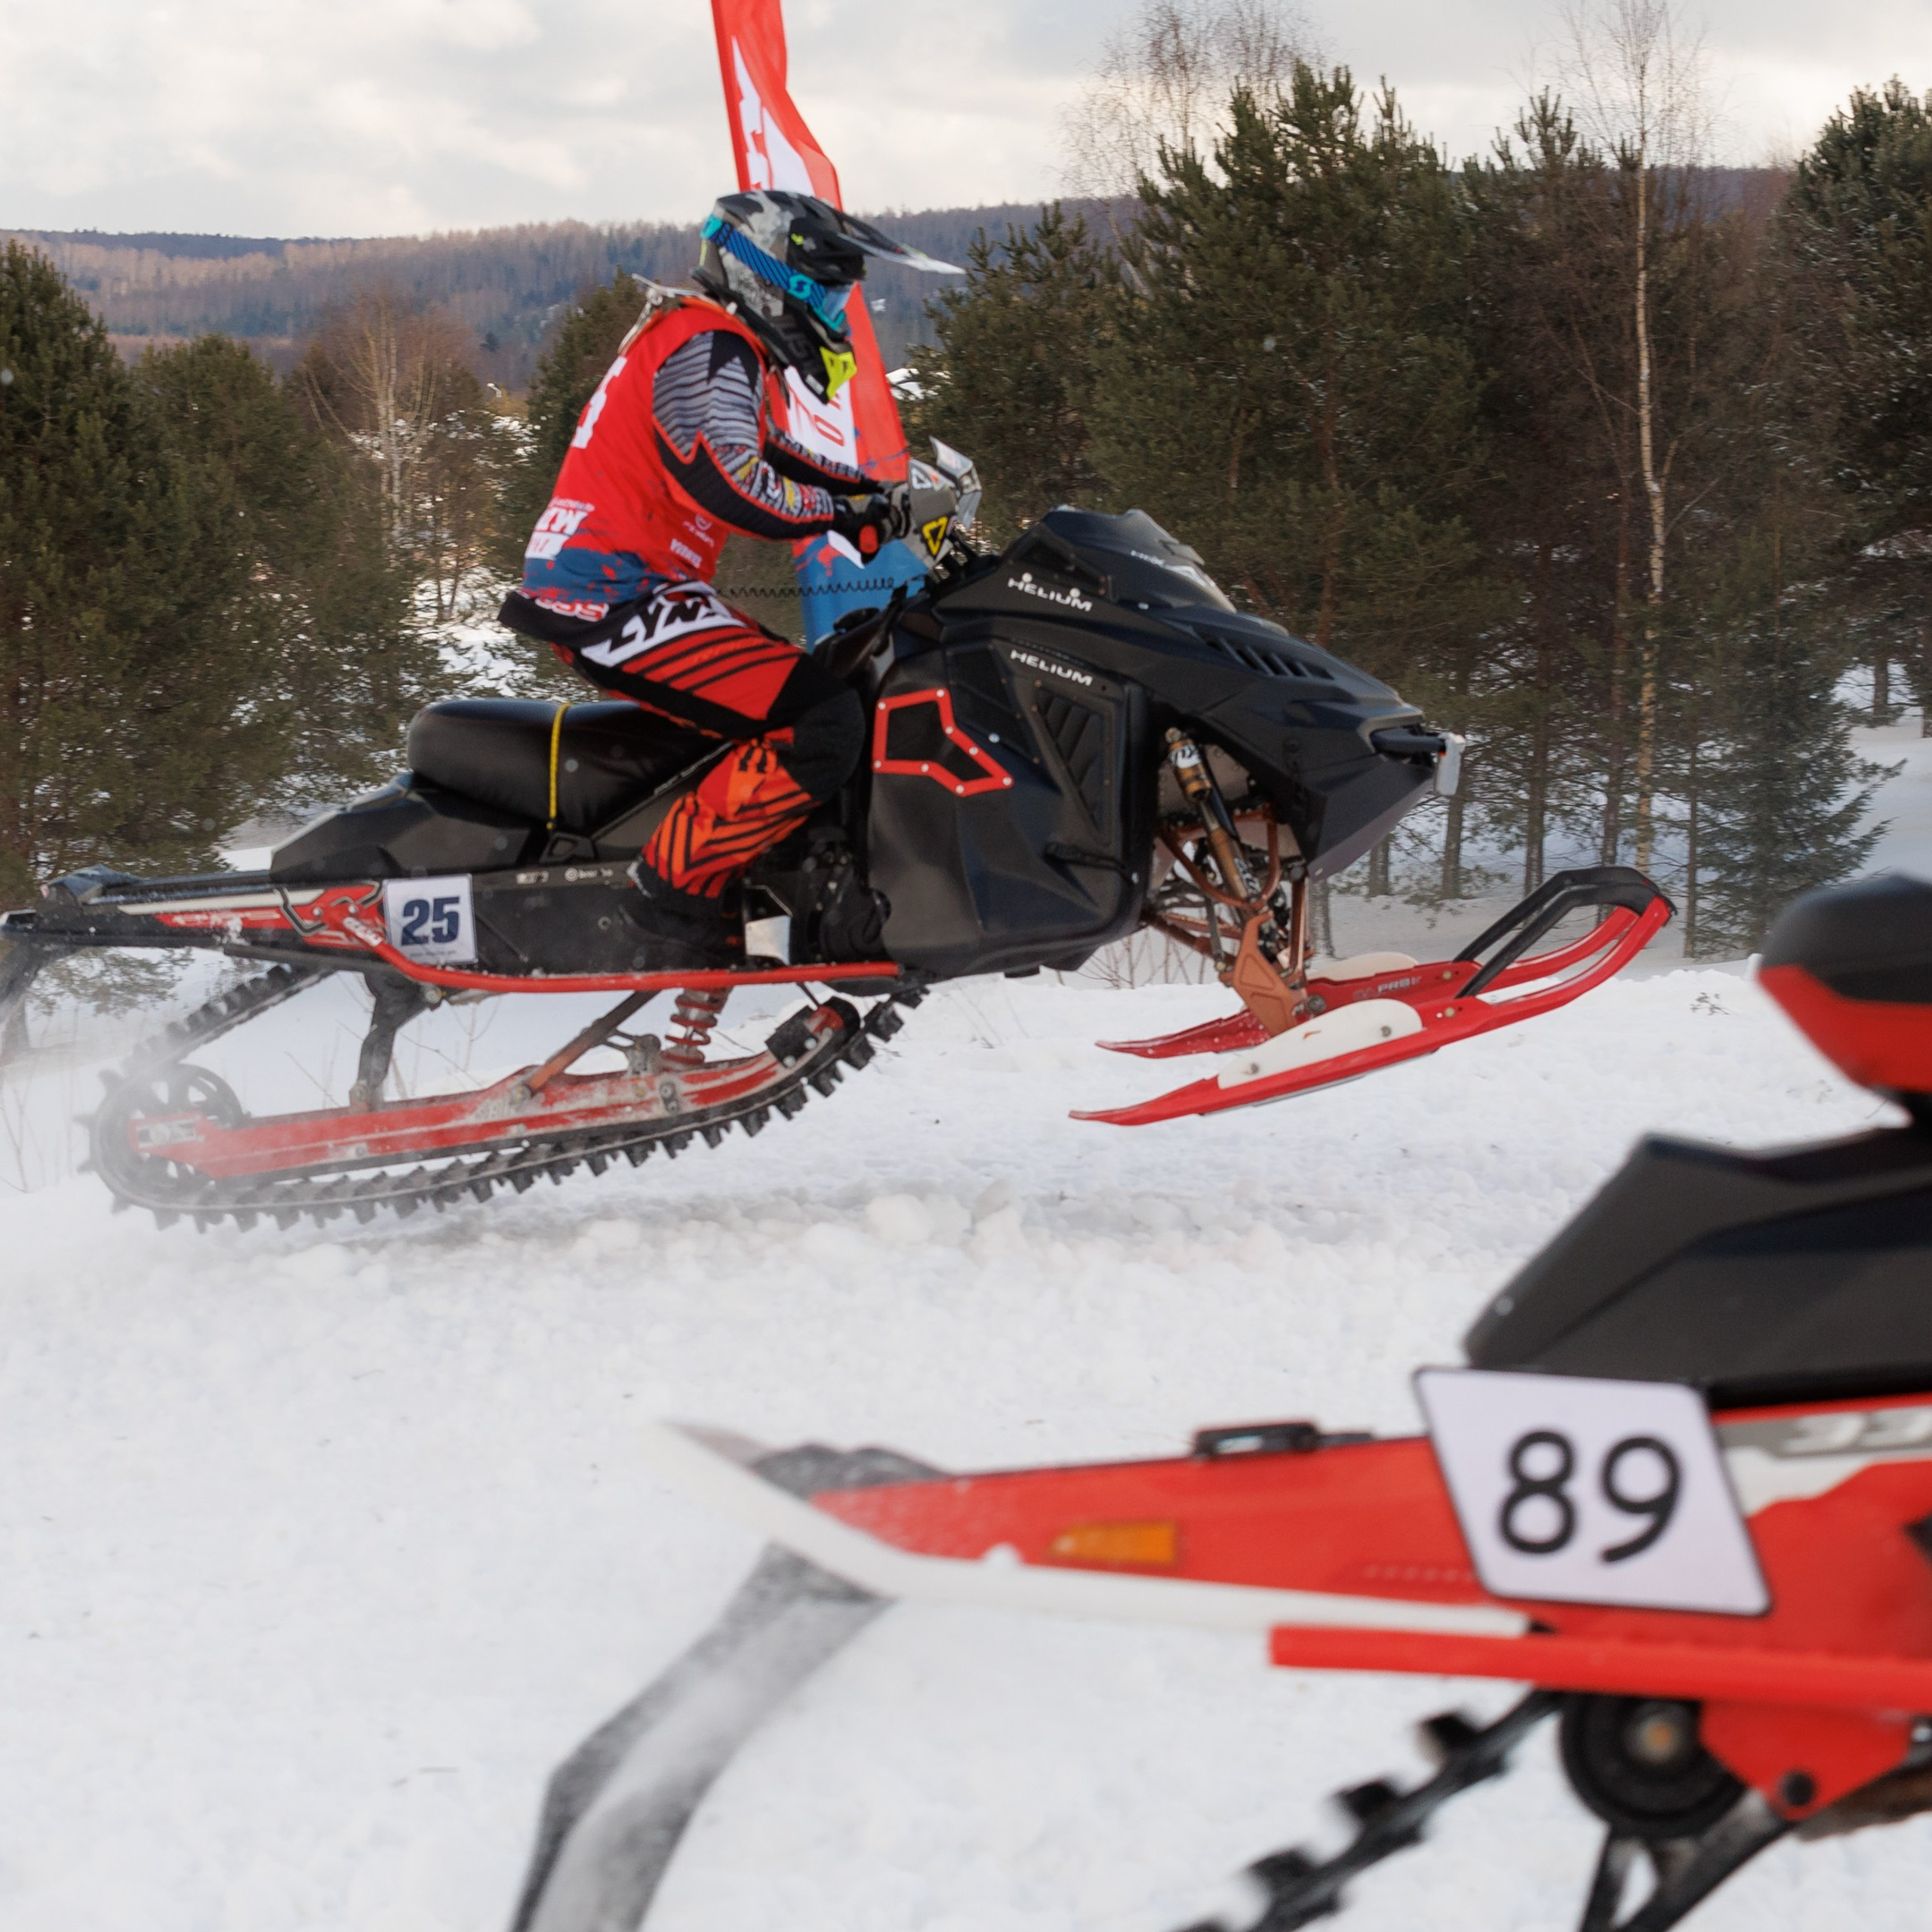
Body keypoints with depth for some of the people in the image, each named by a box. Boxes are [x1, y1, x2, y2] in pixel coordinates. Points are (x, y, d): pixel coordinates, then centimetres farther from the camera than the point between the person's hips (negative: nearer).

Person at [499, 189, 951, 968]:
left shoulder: (735, 353, 21)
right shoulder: (707, 346, -12)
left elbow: (774, 458, 31)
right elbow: (729, 481, -25)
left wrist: (879, 493, 17)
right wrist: (846, 514, -13)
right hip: (614, 600, -11)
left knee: (807, 692, 20)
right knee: (823, 726, -21)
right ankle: (674, 893, -18)